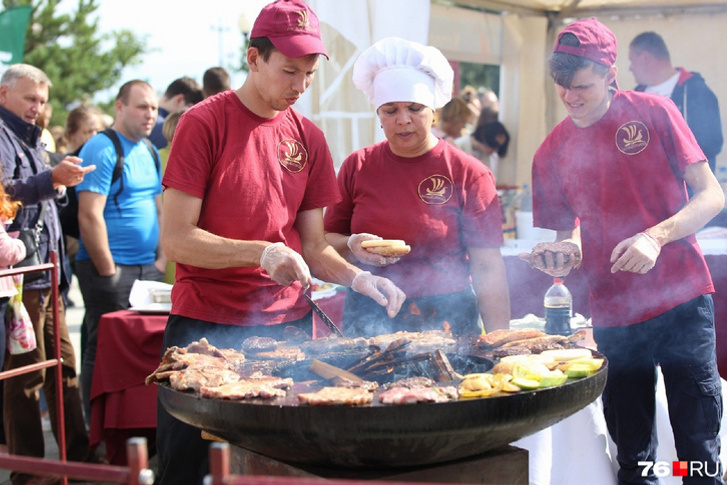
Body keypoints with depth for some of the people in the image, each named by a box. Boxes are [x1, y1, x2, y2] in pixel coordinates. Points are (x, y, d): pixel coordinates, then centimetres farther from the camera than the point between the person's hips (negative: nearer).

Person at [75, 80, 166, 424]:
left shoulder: (149, 152, 15)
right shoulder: (101, 150, -11)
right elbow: (90, 217, -17)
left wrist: (162, 256, 11)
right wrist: (108, 272, -17)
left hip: (148, 269, 8)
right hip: (111, 270, -8)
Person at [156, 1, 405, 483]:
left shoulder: (309, 138, 9)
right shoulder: (204, 123, -7)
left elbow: (313, 247, 10)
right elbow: (176, 240, -12)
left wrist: (356, 277, -9)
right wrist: (261, 253, -24)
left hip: (287, 324, 4)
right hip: (206, 323, -4)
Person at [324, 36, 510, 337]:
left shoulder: (469, 174, -3)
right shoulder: (356, 167, 6)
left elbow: (487, 268, -6)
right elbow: (327, 240, 12)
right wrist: (352, 246, -11)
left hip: (445, 322, -2)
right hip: (367, 322, 2)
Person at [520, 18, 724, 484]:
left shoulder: (653, 113, -3)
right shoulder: (551, 153, 5)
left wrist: (657, 236, -21)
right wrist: (566, 253, -11)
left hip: (682, 300, -2)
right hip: (613, 314, 3)